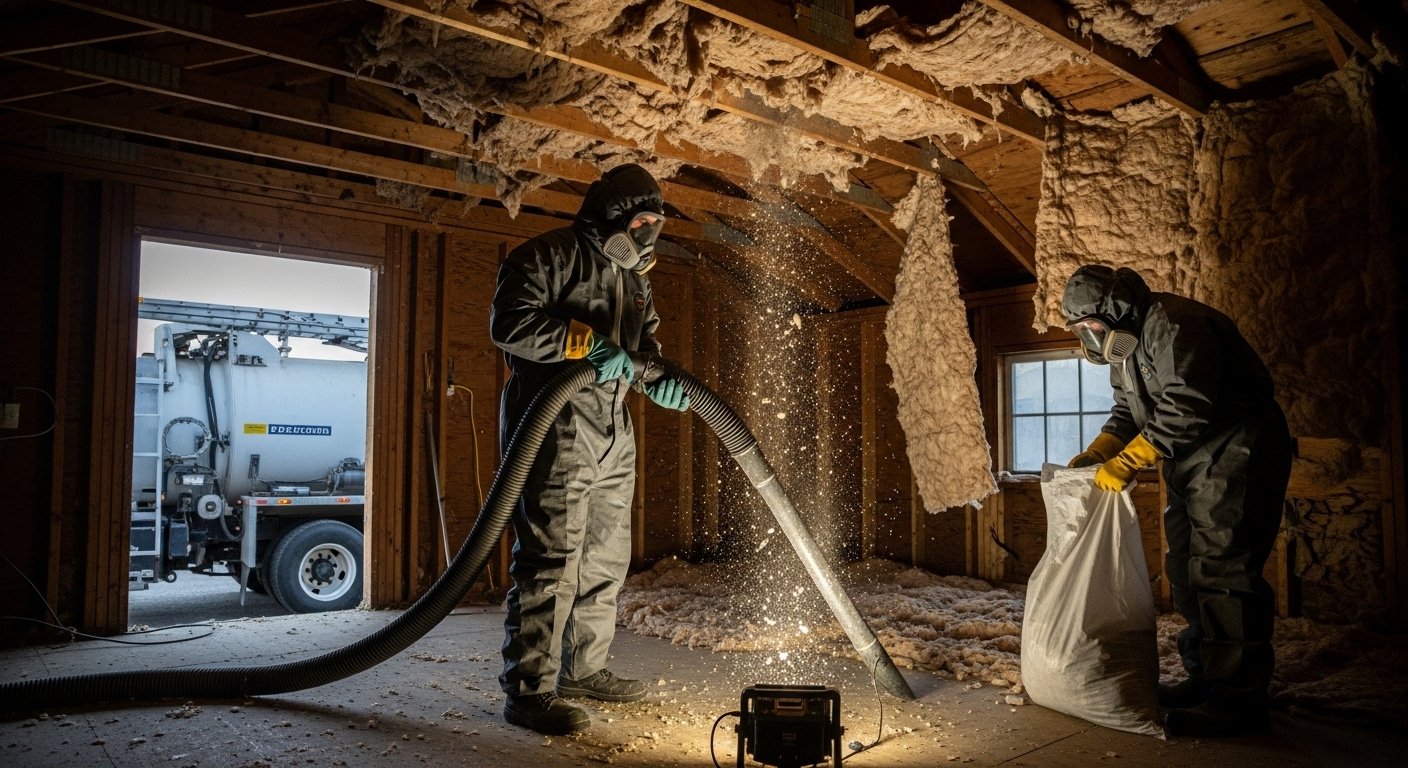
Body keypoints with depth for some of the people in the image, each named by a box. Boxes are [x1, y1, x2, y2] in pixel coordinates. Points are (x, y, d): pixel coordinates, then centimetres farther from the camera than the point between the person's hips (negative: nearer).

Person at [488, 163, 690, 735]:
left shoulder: (634, 275, 19)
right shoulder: (548, 255, -7)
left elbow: (645, 340, 22)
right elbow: (508, 323, -17)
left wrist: (659, 377, 0)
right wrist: (586, 343, -20)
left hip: (613, 432, 9)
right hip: (553, 425, -9)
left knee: (606, 555, 14)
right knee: (551, 557, -10)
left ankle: (584, 668, 28)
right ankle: (528, 691, -2)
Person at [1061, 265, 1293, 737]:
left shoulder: (1172, 326, -21)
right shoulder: (1126, 345, 11)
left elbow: (1186, 410, -29)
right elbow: (1128, 413, 15)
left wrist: (1126, 462, -25)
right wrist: (1094, 455, -1)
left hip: (1237, 452, -10)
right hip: (1190, 463, 10)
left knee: (1221, 570, -12)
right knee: (1185, 570, 11)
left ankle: (1239, 700, -6)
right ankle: (1205, 679, 21)